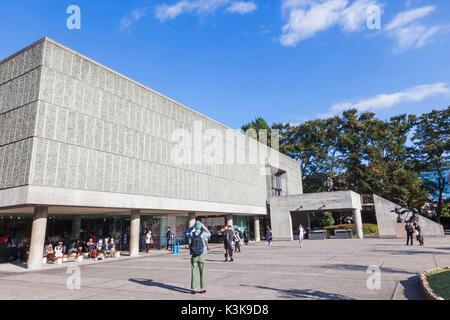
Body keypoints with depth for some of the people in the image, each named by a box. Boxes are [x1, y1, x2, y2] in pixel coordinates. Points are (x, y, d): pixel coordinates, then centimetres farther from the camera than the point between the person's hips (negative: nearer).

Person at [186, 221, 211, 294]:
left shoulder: (192, 234, -5)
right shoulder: (203, 234, -10)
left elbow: (187, 234, 20)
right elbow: (209, 234, 13)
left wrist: (192, 227, 20)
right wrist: (204, 227, 19)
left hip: (194, 256, 1)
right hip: (202, 255, -1)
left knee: (193, 272, 4)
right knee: (202, 272, 7)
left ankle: (193, 289, 5)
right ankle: (203, 289, 11)